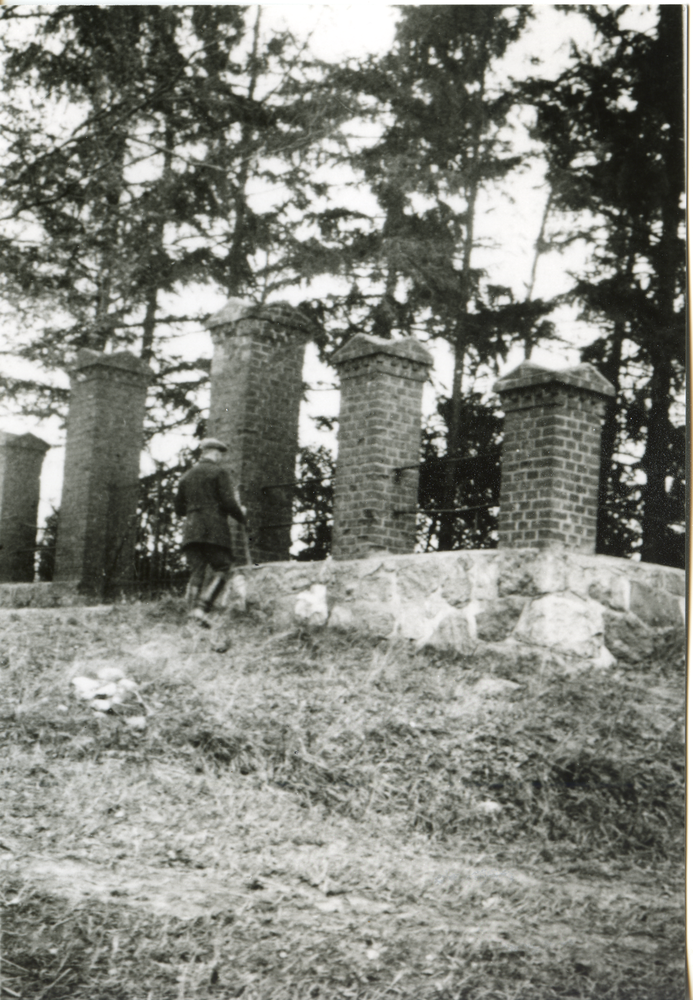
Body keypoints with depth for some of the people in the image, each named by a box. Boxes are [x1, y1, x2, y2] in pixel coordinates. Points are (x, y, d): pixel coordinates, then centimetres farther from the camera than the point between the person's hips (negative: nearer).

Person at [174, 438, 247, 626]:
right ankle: (202, 608, -20)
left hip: (191, 530, 5)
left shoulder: (187, 476, 17)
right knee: (220, 570, -2)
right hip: (215, 530, -5)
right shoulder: (219, 473, 0)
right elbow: (229, 503, -9)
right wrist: (241, 515, 8)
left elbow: (179, 509, 20)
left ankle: (192, 612, -9)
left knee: (196, 574, 4)